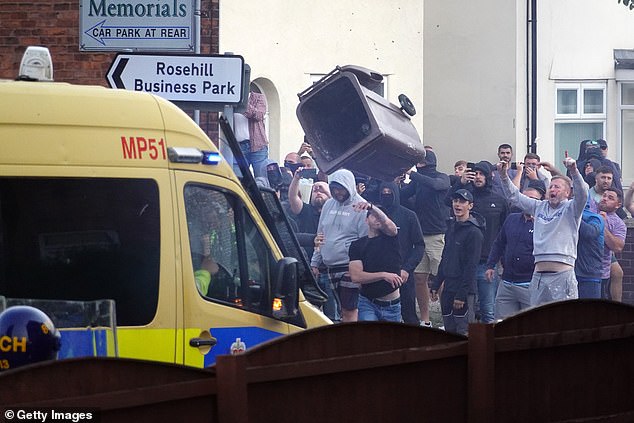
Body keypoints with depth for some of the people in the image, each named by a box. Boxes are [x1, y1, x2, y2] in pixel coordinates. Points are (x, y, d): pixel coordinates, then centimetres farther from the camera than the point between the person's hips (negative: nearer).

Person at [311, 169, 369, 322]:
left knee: (349, 310, -9)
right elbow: (320, 236, 20)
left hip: (350, 268, -7)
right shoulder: (329, 205, 13)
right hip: (331, 267, 7)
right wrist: (315, 262, 16)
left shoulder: (360, 207, -8)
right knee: (343, 308, 13)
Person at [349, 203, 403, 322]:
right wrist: (383, 275, -20)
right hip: (368, 303, -2)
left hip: (392, 305, 2)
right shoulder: (357, 245, 2)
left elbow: (387, 223, -22)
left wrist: (371, 207, -42)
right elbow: (356, 276, -10)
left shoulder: (389, 237, 3)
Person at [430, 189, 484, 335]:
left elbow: (471, 267, -15)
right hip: (448, 290, 8)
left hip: (464, 291, -8)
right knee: (449, 332, 9)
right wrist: (435, 285, 15)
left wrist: (461, 295, -18)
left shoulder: (474, 232, -11)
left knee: (463, 332, -7)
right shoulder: (451, 228, 14)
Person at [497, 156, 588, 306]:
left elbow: (582, 194, -15)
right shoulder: (539, 207, 20)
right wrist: (504, 175, 8)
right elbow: (515, 196, 22)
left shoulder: (571, 209, 4)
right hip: (539, 275, 6)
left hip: (563, 275, -6)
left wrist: (574, 171, -31)